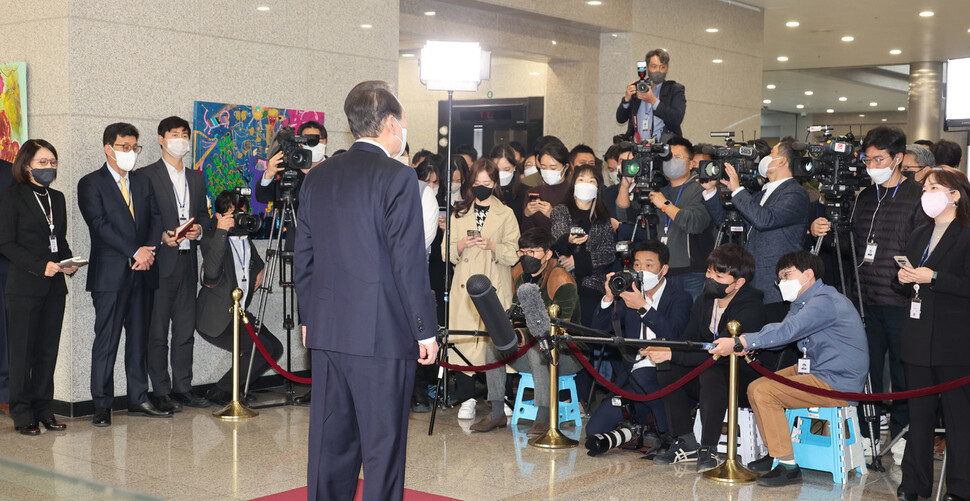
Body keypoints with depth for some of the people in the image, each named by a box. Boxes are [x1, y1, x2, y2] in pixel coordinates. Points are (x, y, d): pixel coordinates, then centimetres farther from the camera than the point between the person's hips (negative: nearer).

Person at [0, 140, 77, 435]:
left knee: (48, 350, 7)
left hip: (54, 287, 5)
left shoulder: (57, 198, 15)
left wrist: (68, 263, -1)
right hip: (24, 287, -5)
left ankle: (43, 410, 14)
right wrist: (41, 266, -18)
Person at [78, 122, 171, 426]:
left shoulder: (143, 182, 17)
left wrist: (149, 251, -7)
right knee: (106, 341, -4)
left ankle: (138, 400, 16)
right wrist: (135, 252, -17)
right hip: (110, 274, -5)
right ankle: (102, 406, 2)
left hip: (142, 274, 5)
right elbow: (101, 225, -11)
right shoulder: (91, 184, -1)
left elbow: (155, 219, 11)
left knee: (139, 338, 9)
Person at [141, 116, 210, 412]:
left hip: (188, 261, 6)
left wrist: (198, 229, 0)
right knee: (157, 331, -2)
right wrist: (162, 236, -18)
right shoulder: (146, 175, -1)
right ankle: (161, 392, 4)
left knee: (185, 330, 9)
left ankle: (182, 388, 16)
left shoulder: (196, 178, 18)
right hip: (160, 262, -6)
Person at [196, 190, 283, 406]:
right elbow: (211, 272, -34)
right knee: (264, 348, -19)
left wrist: (259, 270, 10)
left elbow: (256, 260, 31)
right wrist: (220, 232, -35)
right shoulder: (212, 237, -15)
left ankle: (236, 390, 15)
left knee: (275, 348, 2)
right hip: (217, 317, -8)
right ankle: (220, 392, -4)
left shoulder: (245, 236, 9)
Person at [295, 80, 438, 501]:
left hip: (326, 331, 6)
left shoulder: (317, 178, 9)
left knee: (330, 443, 13)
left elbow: (303, 258, 13)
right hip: (383, 333, -6)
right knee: (383, 446, 2)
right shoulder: (397, 178, -11)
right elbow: (409, 262, -13)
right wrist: (426, 330, -6)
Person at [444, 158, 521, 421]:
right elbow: (446, 252, 11)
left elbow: (513, 253, 2)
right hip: (465, 288, 2)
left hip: (495, 289, -1)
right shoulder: (459, 214, 16)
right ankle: (466, 399, 2)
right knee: (465, 341, -6)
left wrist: (491, 245, -15)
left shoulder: (506, 214, 9)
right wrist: (461, 244, -9)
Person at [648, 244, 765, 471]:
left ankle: (708, 448, -26)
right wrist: (662, 350, -19)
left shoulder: (750, 309, -21)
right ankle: (686, 443, -8)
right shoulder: (704, 302, 4)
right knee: (667, 372, -14)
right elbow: (689, 340, 3)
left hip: (746, 381, -7)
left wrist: (671, 354, -34)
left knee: (711, 373, -36)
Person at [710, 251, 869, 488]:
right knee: (755, 388, 7)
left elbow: (787, 331, -30)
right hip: (813, 370, 10)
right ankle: (775, 452, 18)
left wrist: (739, 342, -33)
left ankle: (788, 466, -14)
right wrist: (741, 343, -12)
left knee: (765, 393, -20)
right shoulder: (802, 302, 15)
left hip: (839, 384, -10)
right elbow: (780, 330, 7)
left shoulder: (826, 301, -19)